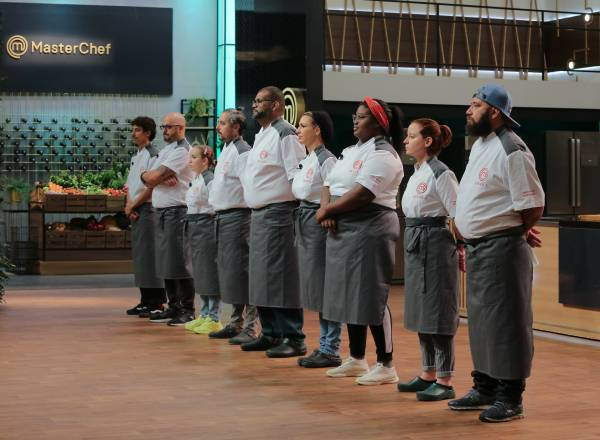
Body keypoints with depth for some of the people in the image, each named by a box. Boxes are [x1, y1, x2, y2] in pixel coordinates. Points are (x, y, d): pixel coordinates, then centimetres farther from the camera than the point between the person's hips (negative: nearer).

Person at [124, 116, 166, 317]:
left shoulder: (153, 155, -10)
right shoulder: (136, 156, 18)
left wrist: (133, 205, -10)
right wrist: (129, 205, 1)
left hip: (148, 209, -9)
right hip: (135, 211, 9)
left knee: (148, 254, -9)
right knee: (138, 254, 11)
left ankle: (156, 303, -6)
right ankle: (145, 301, 17)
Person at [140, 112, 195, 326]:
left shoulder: (182, 151, -9)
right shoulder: (165, 151, 21)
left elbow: (151, 177, -15)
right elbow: (149, 181, 9)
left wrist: (152, 176, 6)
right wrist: (161, 177, -10)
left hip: (176, 211, -9)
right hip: (160, 211, 9)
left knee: (179, 261, -8)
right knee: (165, 261, 11)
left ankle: (187, 310, -4)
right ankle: (174, 307, 18)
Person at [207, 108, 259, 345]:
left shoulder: (243, 152, -12)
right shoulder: (225, 150, 18)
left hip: (237, 216, -10)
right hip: (223, 216, 10)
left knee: (240, 270, -8)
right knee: (227, 269, 14)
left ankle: (250, 327, -5)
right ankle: (235, 323, 24)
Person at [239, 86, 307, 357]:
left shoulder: (285, 134, -11)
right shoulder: (261, 136, 19)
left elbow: (298, 176, -18)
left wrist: (295, 206, -19)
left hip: (277, 212, -10)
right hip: (258, 213, 10)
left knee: (280, 276, -9)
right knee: (260, 276, 13)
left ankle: (294, 338, -4)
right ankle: (271, 334, 22)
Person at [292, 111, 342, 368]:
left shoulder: (326, 160, -12)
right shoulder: (307, 160, 15)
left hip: (319, 221, -9)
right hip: (305, 221, 9)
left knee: (325, 288, -4)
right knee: (315, 289, 13)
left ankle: (331, 350, 2)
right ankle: (324, 347, 20)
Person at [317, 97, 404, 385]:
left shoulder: (383, 155, -11)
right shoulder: (351, 151, 18)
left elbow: (361, 194, -21)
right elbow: (329, 184, 13)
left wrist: (327, 210, -11)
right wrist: (327, 211, -7)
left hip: (370, 229, -9)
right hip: (343, 231, 9)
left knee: (371, 297, -7)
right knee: (351, 296, 13)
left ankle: (386, 366, 0)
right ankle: (356, 360, 24)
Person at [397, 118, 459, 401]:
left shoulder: (441, 174, -13)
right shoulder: (416, 174, 13)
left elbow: (458, 216, -15)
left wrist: (459, 251, -15)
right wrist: (412, 243, 15)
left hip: (435, 243, -9)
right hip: (414, 244, 9)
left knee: (438, 313, -5)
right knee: (420, 312, 13)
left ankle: (445, 381, 1)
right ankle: (428, 374, 23)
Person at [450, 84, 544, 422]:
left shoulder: (511, 150, -16)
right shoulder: (480, 146, 13)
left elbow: (534, 206, -17)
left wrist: (517, 233, -3)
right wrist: (466, 239, 14)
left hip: (502, 248, -10)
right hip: (478, 247, 10)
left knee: (505, 322, -3)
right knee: (481, 319, 16)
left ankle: (510, 399, 5)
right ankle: (485, 389, 29)